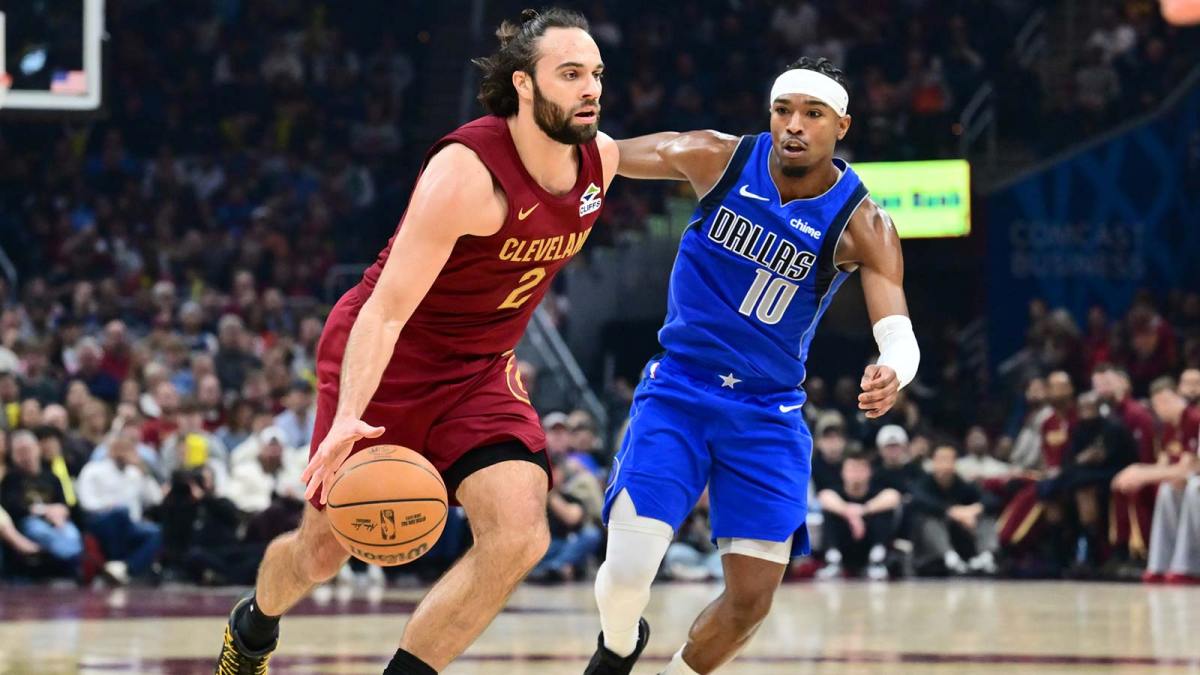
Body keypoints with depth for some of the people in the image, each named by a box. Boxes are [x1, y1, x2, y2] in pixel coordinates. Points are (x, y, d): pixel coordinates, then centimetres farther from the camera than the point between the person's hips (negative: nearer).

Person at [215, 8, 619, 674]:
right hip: (385, 358, -5)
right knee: (325, 549, 8)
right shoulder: (466, 170, -29)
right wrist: (348, 420, -44)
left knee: (519, 537, -19)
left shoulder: (600, 158, -8)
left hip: (480, 370, 5)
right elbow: (386, 309, -32)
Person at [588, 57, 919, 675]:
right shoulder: (719, 160, -10)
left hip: (768, 414, 1)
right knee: (627, 570, -15)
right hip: (678, 391, -1)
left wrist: (891, 375, -47)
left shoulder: (861, 225, -13)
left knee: (752, 599, -5)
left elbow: (899, 335, -23)